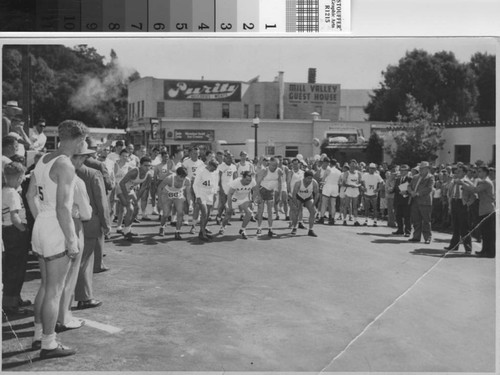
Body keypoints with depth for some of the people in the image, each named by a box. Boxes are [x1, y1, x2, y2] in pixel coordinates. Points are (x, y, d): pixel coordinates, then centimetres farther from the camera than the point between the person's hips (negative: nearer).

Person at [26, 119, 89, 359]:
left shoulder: (43, 160, 10)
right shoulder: (65, 166, -18)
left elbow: (30, 196, 16)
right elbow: (62, 208, -23)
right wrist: (71, 240, -18)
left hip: (41, 228, 9)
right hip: (57, 231, -9)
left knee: (46, 285, 21)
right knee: (54, 291, 1)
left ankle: (39, 334, 32)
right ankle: (48, 345, 10)